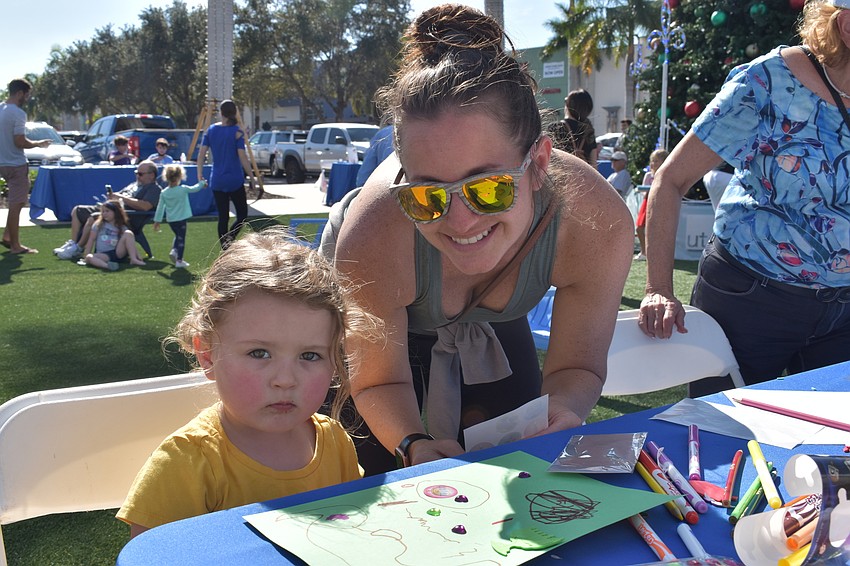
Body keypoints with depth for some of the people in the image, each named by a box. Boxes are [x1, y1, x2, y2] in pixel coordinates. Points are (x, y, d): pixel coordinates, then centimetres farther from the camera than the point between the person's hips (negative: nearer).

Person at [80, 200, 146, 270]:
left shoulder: (122, 228, 9)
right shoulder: (98, 224, 11)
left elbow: (132, 245, 4)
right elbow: (91, 240, 7)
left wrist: (138, 257, -9)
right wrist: (86, 256, -1)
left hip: (118, 253, 0)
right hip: (104, 255, 0)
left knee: (128, 233, -17)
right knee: (89, 258, -31)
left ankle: (134, 259, -29)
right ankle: (107, 265, -59)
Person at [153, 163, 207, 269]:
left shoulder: (164, 193, -1)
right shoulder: (183, 189, -12)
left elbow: (160, 208, 3)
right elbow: (195, 188, 3)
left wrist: (157, 221, 11)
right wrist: (202, 183, 23)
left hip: (170, 220, 5)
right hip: (181, 219, -5)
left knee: (178, 236, 26)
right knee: (181, 239, 2)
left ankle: (174, 250, 6)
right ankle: (179, 260, 2)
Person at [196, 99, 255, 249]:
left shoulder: (211, 130, 3)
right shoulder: (237, 132, -8)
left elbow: (201, 153, 1)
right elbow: (242, 157, -13)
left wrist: (200, 175, 8)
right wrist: (251, 177, -7)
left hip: (217, 181, 4)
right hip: (235, 180, -4)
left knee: (223, 217, 10)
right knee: (242, 214, 8)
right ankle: (229, 238, -17)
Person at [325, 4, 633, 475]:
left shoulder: (598, 224, -37)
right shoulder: (373, 240, -43)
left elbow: (577, 367, -20)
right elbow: (379, 382, -24)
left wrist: (561, 410, -42)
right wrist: (414, 444, -44)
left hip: (490, 321, 2)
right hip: (363, 309, -2)